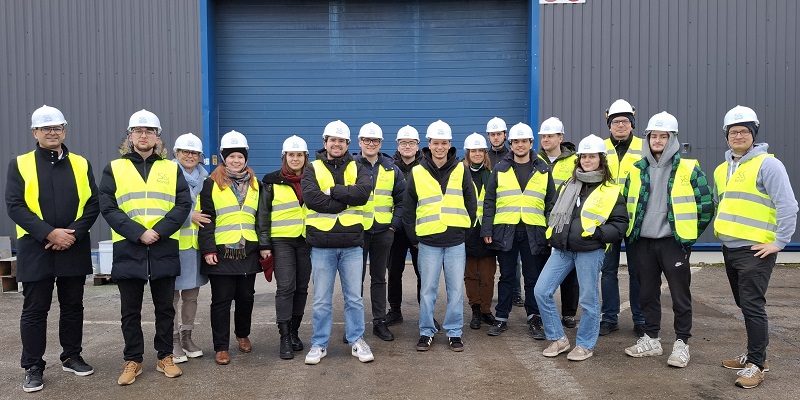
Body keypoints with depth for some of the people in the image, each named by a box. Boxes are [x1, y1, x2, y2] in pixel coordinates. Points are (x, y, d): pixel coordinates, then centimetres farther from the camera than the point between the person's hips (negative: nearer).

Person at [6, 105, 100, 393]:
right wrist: (49, 233, -16)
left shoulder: (81, 164, 8)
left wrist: (73, 233, -12)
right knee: (34, 309, 4)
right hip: (35, 249, -2)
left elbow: (93, 204, 3)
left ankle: (71, 357, 25)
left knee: (73, 306, 11)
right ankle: (32, 367, 15)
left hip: (74, 248, 2)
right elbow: (14, 206, -6)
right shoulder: (20, 164, 3)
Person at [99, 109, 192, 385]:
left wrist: (158, 230, -15)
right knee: (130, 311, 8)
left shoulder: (172, 169, 8)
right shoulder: (114, 168, 5)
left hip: (164, 248, 1)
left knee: (165, 308, 9)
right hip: (128, 248, 0)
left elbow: (183, 204, -2)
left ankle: (165, 357, 21)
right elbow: (108, 208, -4)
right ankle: (133, 361, 20)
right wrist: (138, 233, -15)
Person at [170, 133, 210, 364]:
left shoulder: (204, 178, 14)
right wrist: (189, 217, -16)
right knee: (172, 294, -1)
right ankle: (173, 340, 10)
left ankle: (186, 336, 24)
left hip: (197, 244, 5)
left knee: (191, 294, 12)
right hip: (173, 243, -5)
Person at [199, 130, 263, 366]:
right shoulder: (212, 183, 0)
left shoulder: (255, 184, 12)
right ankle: (221, 347, 11)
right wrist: (208, 249, -10)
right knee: (221, 300, 2)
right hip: (221, 251, -4)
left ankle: (243, 335, 34)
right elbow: (206, 218, -4)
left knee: (246, 297, 12)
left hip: (248, 251, 4)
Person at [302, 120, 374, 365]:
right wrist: (346, 200, -13)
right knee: (321, 300, 8)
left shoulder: (357, 169, 8)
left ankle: (357, 341, 24)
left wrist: (332, 191, -15)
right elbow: (311, 197, -16)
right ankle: (319, 344, 22)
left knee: (354, 298, 10)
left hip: (351, 244, 1)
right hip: (322, 244, -1)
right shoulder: (313, 169, 4)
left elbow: (363, 193, -14)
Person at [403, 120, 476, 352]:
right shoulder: (417, 173, 1)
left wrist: (465, 231, 6)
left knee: (456, 289, 5)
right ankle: (426, 332, 18)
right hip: (428, 242, 0)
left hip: (456, 242, 1)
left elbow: (471, 205, 9)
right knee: (427, 290, 5)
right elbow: (408, 209, 7)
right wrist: (414, 238, 5)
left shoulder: (461, 171, 3)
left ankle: (454, 332, 18)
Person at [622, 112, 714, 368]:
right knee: (647, 293, 11)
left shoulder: (688, 169, -5)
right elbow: (626, 202, 17)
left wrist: (690, 233, 0)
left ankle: (681, 343, 15)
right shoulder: (637, 170, 7)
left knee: (680, 296, 3)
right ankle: (651, 339, 24)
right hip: (643, 242, 4)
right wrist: (631, 232, 12)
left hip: (674, 242, -4)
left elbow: (706, 203, -2)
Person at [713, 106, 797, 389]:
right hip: (730, 249, 8)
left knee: (752, 306, -7)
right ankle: (755, 354, 28)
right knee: (744, 305, 15)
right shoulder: (721, 170, 14)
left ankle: (756, 364, 3)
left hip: (756, 250, -8)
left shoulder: (767, 164, -10)